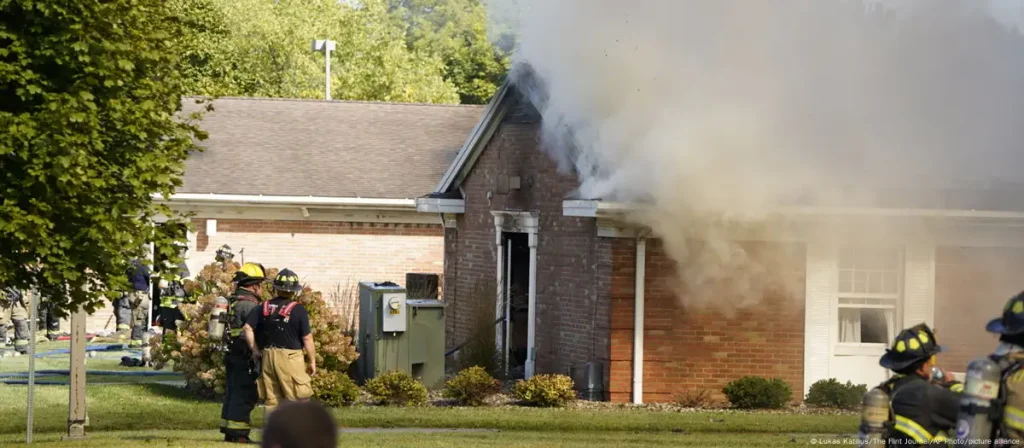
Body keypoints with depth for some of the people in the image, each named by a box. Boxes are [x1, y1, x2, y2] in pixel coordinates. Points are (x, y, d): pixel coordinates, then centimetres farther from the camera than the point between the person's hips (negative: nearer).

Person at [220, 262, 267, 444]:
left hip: (231, 354, 10)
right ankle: (238, 433, -7)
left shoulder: (231, 301, 15)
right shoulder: (249, 304, -16)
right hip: (245, 356, -10)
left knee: (232, 392, 14)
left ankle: (228, 432, 18)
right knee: (244, 394, -6)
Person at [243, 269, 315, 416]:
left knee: (271, 399, 10)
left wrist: (255, 350, 10)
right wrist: (312, 361, 3)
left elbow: (248, 328, 2)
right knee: (295, 399, -2)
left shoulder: (264, 307, 7)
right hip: (290, 356, -5)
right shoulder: (298, 310, -7)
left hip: (268, 356, 5)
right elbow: (307, 338, -7)